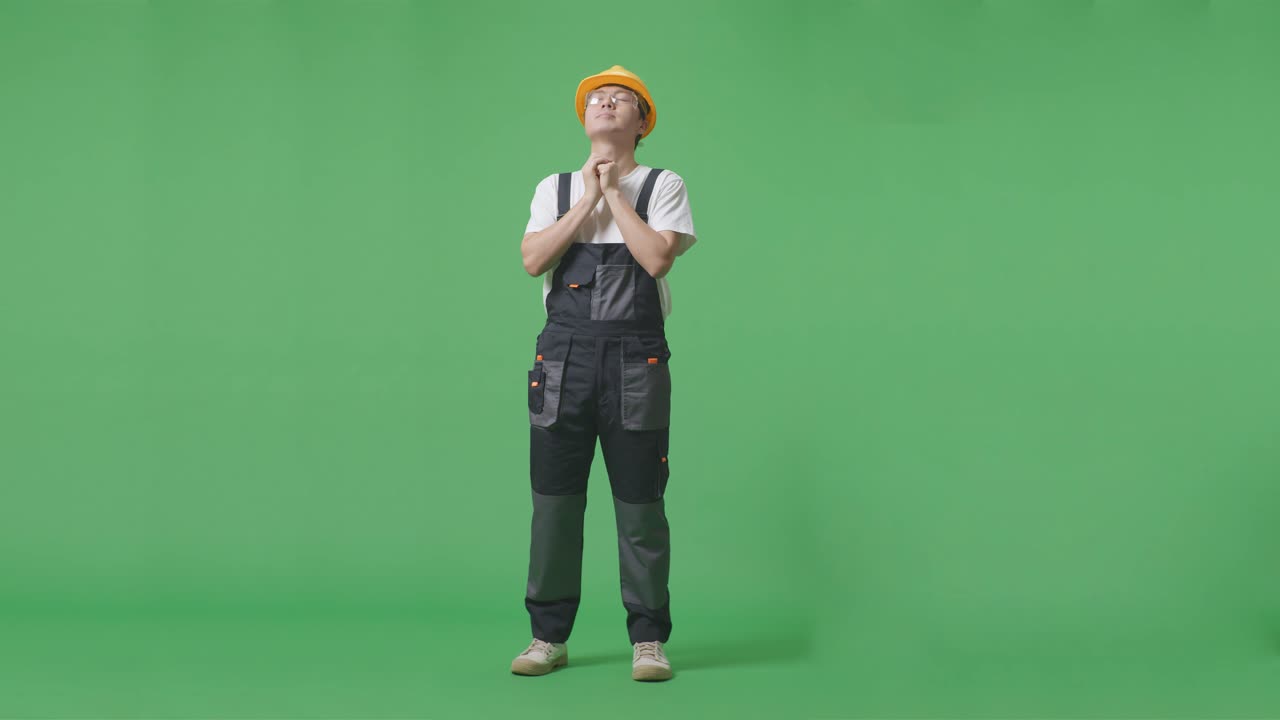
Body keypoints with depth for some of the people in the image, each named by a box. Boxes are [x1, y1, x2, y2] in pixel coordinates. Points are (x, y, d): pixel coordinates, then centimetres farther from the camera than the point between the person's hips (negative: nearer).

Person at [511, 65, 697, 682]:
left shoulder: (663, 186, 7)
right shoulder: (555, 189, 15)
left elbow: (657, 257, -11)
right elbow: (533, 260, -2)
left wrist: (613, 192, -4)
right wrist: (589, 199, -4)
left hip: (636, 358, -2)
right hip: (563, 354, 2)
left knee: (640, 504, 1)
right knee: (554, 498, 4)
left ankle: (648, 638, 12)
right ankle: (549, 636, 15)